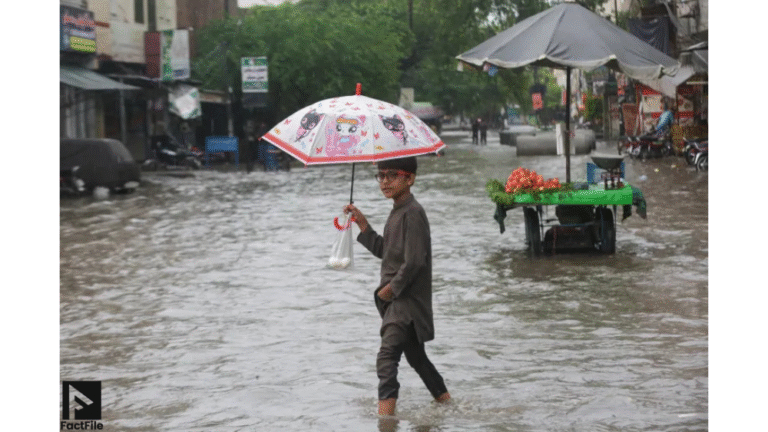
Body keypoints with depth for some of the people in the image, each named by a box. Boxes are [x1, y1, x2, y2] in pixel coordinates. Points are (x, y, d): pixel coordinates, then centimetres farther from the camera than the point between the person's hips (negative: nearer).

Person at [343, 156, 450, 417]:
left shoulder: (412, 214, -17)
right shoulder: (397, 212, 14)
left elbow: (414, 261, -23)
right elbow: (383, 250, 18)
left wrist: (391, 288, -15)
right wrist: (362, 224, 9)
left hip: (408, 300, -10)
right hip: (398, 298, 10)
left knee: (387, 355, -18)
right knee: (415, 355, 21)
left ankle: (385, 412, -22)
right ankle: (445, 400, 34)